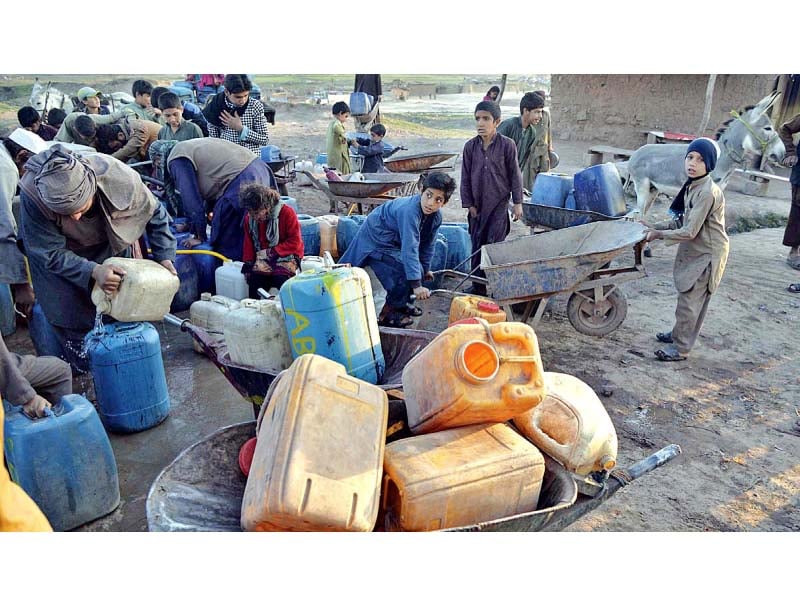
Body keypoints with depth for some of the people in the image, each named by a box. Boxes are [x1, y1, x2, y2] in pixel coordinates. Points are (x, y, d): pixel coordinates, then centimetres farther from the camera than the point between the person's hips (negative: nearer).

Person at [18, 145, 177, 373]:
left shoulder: (119, 178, -37)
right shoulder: (32, 194, -39)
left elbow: (155, 214, -16)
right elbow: (51, 254, -30)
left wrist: (164, 257, -22)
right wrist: (92, 271, -47)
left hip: (109, 247, 2)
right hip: (63, 253, -1)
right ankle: (83, 366, 18)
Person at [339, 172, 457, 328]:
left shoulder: (436, 217, -9)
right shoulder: (409, 210, -36)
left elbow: (427, 244, 7)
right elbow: (410, 249, -40)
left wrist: (426, 269, 17)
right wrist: (417, 285, -40)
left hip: (393, 243, 9)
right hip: (375, 243, -9)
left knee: (418, 270, 13)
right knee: (405, 271, -20)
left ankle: (400, 303, 31)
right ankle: (388, 313, -5)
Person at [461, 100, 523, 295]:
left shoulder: (507, 144, -7)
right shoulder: (470, 146, 1)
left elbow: (515, 174, -2)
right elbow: (465, 177, 5)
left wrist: (517, 202, -2)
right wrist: (469, 204, 3)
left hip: (499, 203, -3)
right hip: (478, 204, 3)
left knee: (494, 244, -6)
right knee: (477, 244, 7)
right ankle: (478, 285, 18)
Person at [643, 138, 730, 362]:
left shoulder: (707, 192, -26)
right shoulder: (692, 186, 3)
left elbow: (689, 232, -25)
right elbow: (683, 221, 10)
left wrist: (659, 234, -15)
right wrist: (655, 226, 2)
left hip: (707, 254, -8)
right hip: (695, 251, 9)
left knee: (689, 300, -1)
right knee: (689, 297, 21)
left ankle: (680, 348, 10)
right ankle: (679, 334, 36)